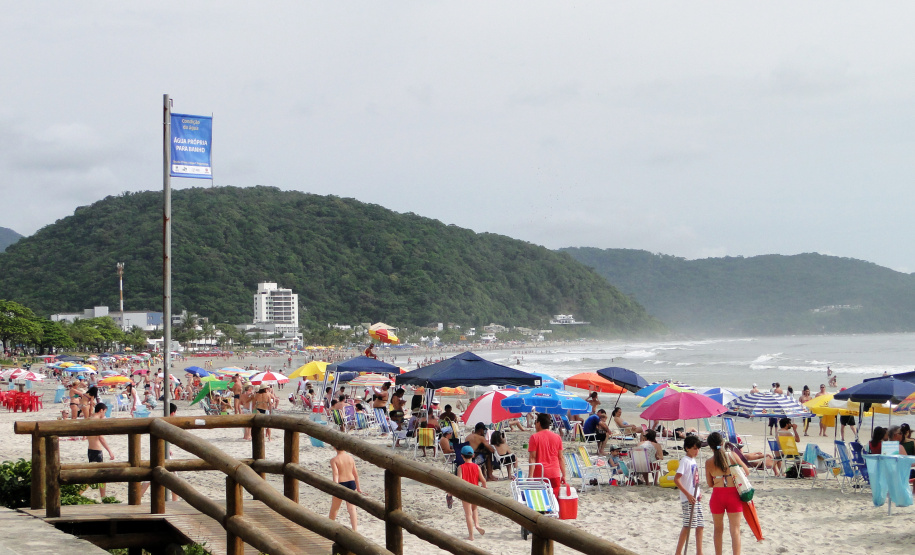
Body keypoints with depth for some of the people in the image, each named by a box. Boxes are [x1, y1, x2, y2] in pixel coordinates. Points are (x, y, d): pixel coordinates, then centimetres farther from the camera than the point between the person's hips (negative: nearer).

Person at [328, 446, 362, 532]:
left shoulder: (334, 460, -8)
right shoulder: (350, 457, 4)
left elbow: (336, 474, -20)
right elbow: (355, 473, 9)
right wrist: (358, 487, 18)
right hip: (351, 483, 3)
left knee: (334, 508, 16)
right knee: (352, 508, -1)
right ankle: (354, 529, -11)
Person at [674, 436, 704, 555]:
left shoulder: (693, 461, 14)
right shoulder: (685, 461, -12)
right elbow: (676, 479, -19)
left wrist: (699, 492, 8)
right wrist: (688, 494, -21)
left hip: (696, 498, 8)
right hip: (688, 499, -8)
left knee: (700, 525, 9)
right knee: (687, 525, -7)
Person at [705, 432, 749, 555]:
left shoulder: (709, 462, -5)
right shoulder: (731, 456, -6)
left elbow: (710, 484, 2)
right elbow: (746, 471, 4)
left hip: (717, 495, 1)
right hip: (733, 495, -1)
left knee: (718, 529, 17)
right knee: (735, 530, 1)